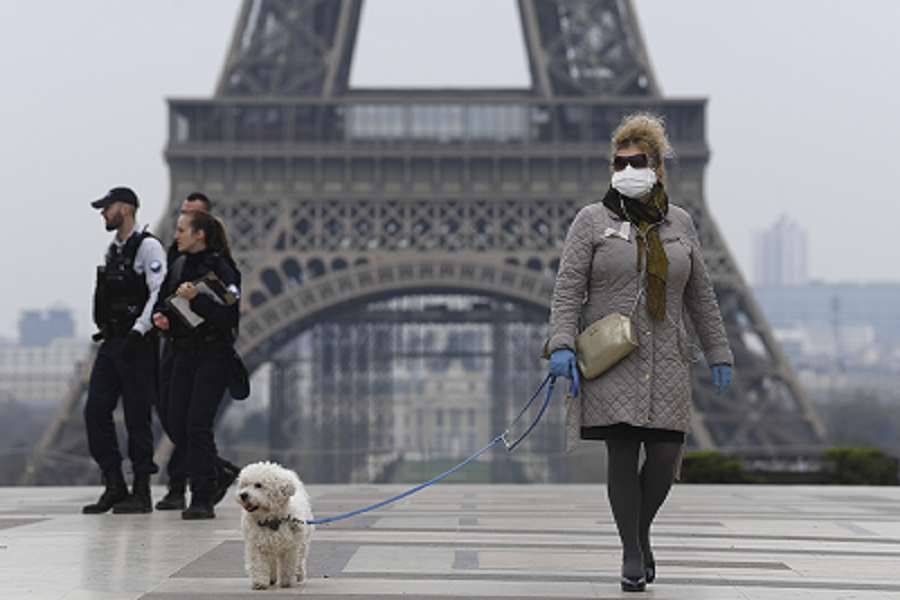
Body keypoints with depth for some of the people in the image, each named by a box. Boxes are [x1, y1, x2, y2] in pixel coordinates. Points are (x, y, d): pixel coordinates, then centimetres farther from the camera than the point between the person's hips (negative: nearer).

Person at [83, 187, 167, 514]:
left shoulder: (148, 246, -8)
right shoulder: (113, 248, 18)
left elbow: (159, 293, -17)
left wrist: (138, 332, -24)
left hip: (136, 343, -8)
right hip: (111, 342, 8)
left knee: (137, 415, -5)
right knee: (96, 410, 1)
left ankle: (141, 491, 1)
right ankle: (114, 485, 7)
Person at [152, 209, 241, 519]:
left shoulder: (221, 270, -10)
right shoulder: (177, 267, 13)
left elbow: (229, 317, -17)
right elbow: (164, 302, 24)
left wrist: (195, 299, -25)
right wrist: (160, 316, 3)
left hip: (212, 356, -7)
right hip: (183, 354, 7)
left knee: (198, 423, -13)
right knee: (176, 425, 4)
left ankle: (203, 499, -8)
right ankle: (219, 472, 26)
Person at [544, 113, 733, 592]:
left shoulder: (678, 224, 13)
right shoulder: (592, 221, 3)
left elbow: (700, 295, 17)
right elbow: (568, 287, -4)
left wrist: (718, 354, 15)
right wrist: (562, 344, -16)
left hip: (666, 358, 3)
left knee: (665, 456, -4)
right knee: (622, 453, -7)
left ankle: (641, 529, 22)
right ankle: (631, 554, 3)